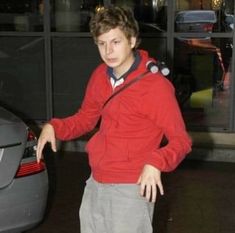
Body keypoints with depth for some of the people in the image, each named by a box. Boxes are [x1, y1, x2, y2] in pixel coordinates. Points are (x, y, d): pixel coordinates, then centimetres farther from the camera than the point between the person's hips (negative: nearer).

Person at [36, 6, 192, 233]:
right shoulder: (100, 76, 1)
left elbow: (181, 140, -17)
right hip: (95, 184, 7)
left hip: (132, 189, -6)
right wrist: (53, 127, -1)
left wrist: (155, 163, -35)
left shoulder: (155, 85, -18)